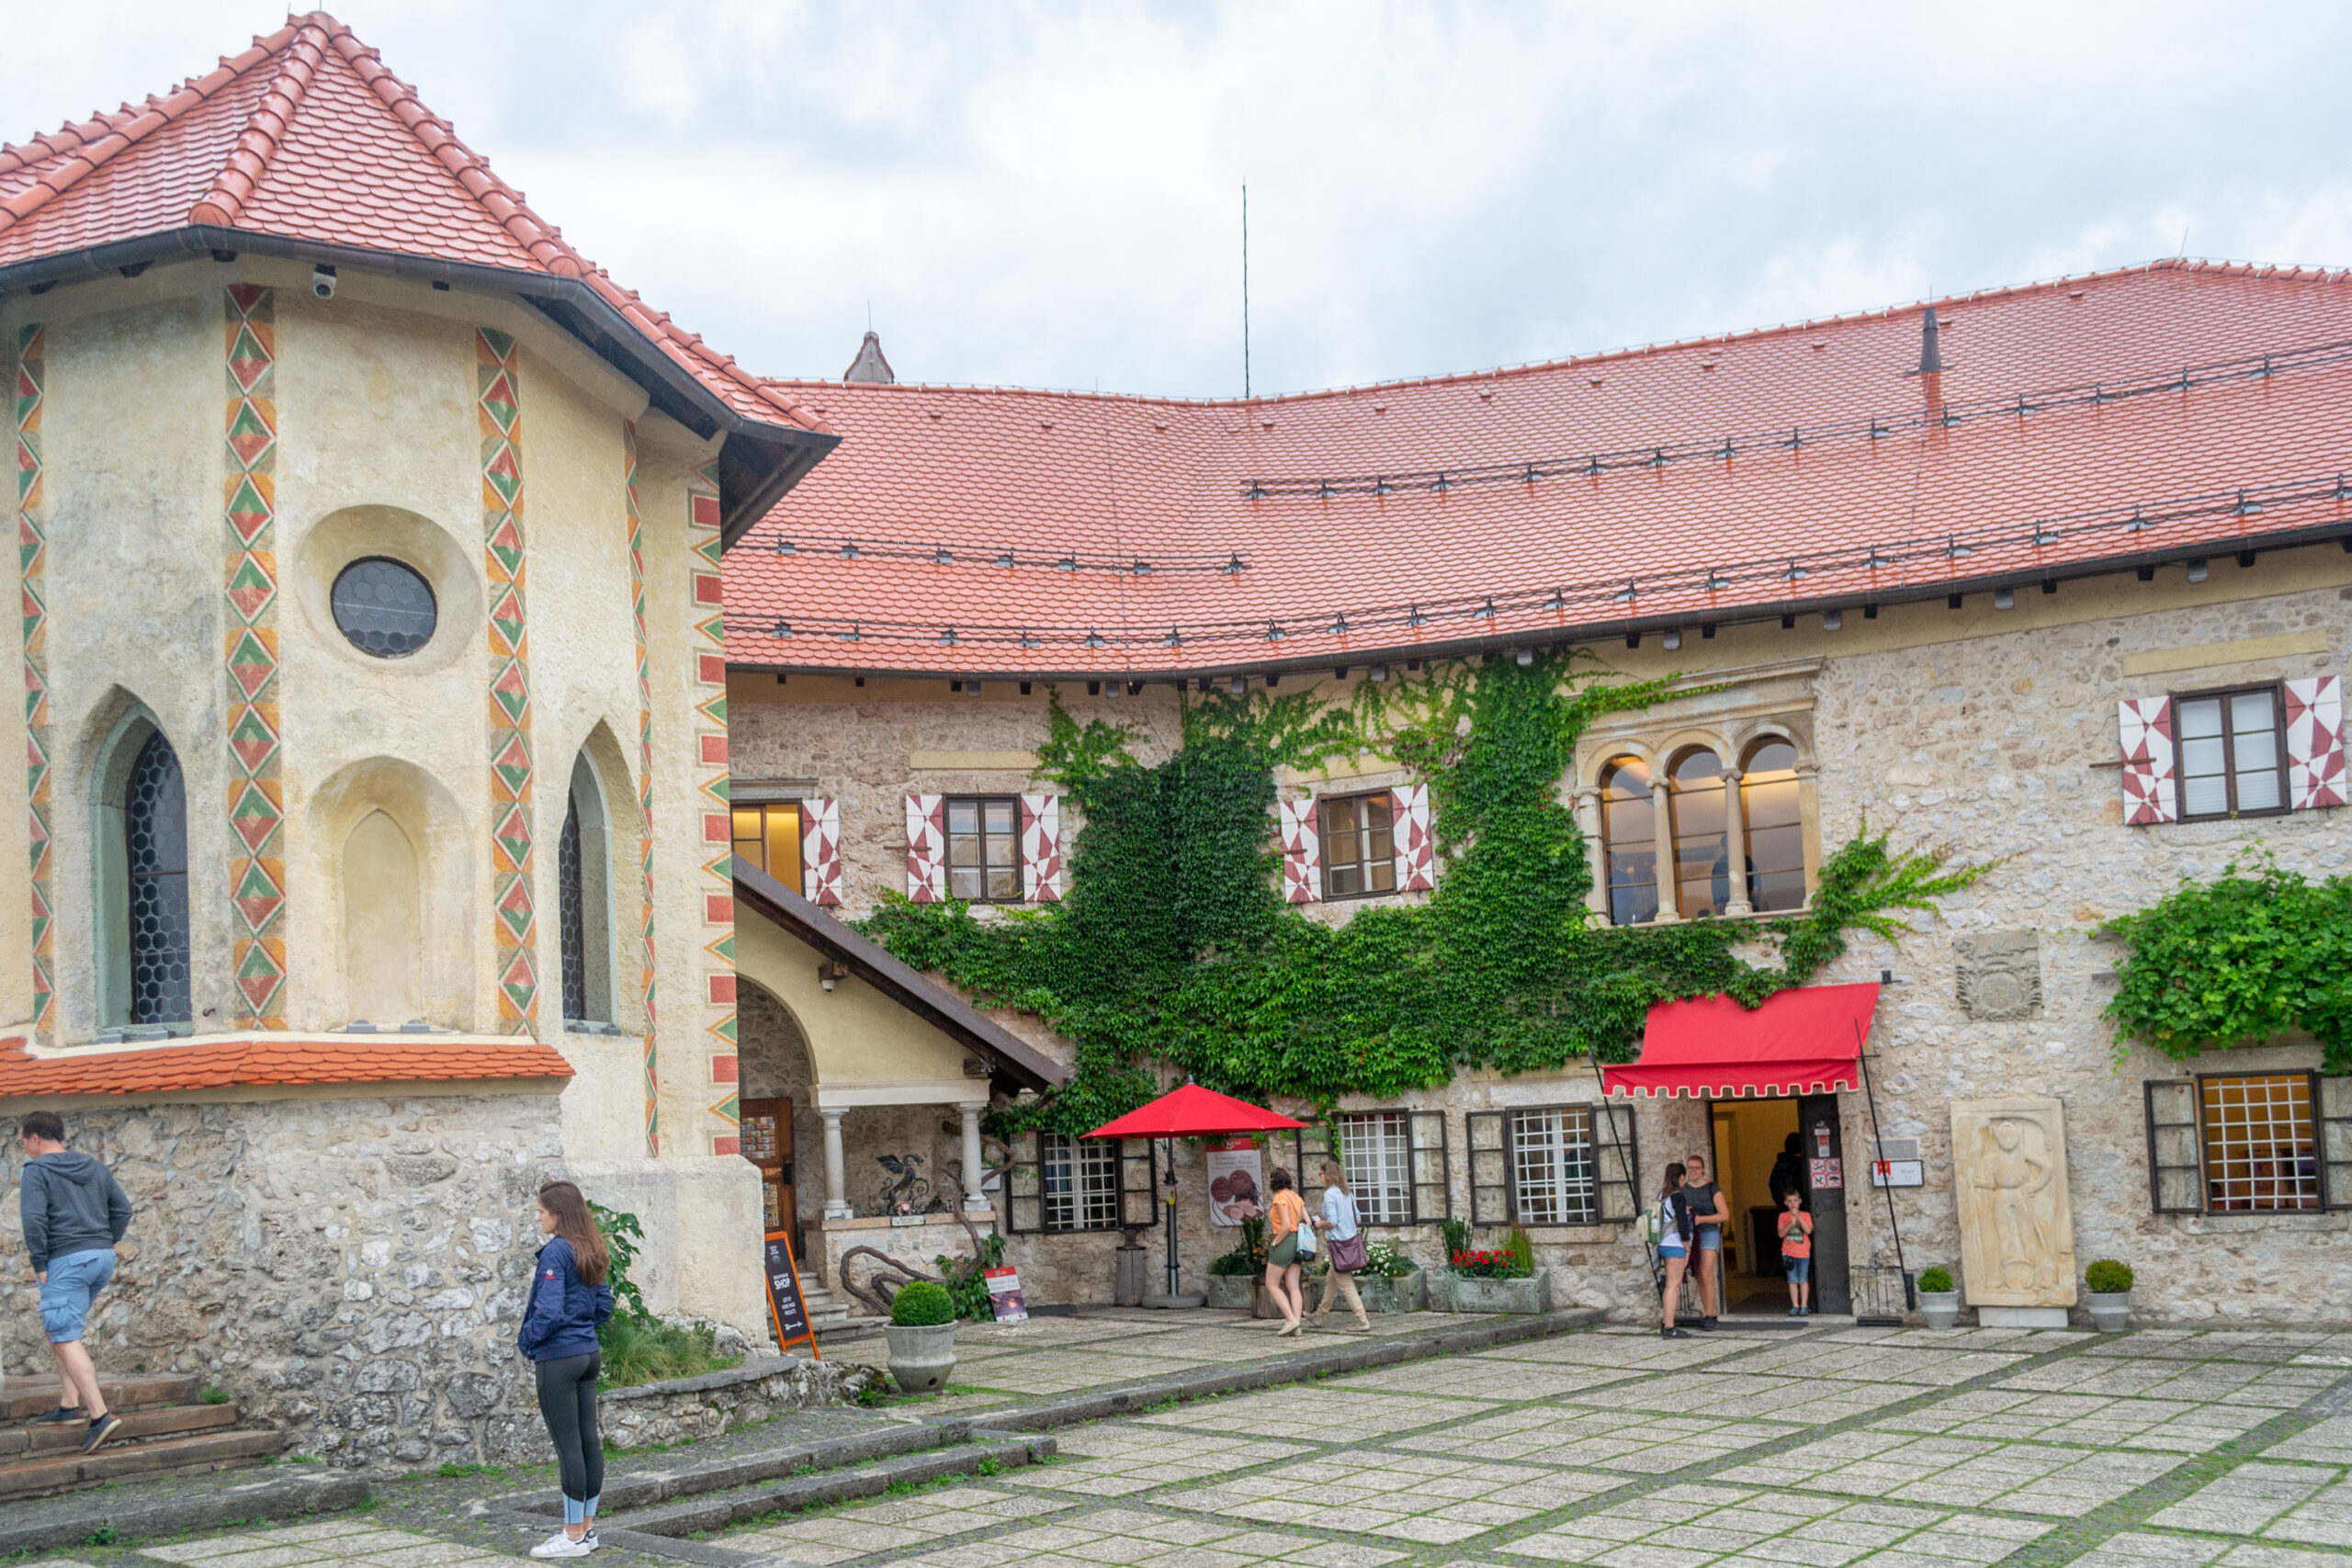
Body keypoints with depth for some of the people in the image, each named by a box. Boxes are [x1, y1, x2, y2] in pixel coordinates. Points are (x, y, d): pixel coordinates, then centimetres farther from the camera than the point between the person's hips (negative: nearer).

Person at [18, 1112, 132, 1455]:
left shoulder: (36, 1170, -4)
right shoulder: (95, 1168, 16)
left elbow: (34, 1218, -15)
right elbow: (122, 1209, 16)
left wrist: (39, 1264, -8)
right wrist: (104, 1243, 15)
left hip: (66, 1260, -8)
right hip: (103, 1258, 8)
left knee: (65, 1339, -8)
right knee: (61, 1330, 22)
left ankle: (100, 1414, -19)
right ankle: (69, 1404, 18)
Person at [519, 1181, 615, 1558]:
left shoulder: (556, 1252, -16)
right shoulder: (592, 1252, 10)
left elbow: (549, 1311, -22)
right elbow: (604, 1306, 14)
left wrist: (525, 1340, -7)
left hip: (559, 1357, -9)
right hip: (588, 1354, 9)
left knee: (568, 1445, -3)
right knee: (589, 1439, 11)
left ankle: (574, 1535, 3)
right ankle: (587, 1527, 18)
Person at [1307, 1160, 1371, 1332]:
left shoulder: (1330, 1194, -16)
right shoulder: (1347, 1193, 8)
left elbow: (1332, 1222, -20)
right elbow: (1358, 1220, 10)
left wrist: (1319, 1224, -2)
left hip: (1338, 1244, -8)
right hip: (1352, 1240, 8)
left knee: (1346, 1285, -2)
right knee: (1331, 1280, 23)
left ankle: (1363, 1322, -5)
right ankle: (1322, 1313, 38)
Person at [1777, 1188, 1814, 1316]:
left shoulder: (1805, 1215, 3)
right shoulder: (1783, 1216, 5)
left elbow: (1808, 1230, -13)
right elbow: (1781, 1234, -5)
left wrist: (1798, 1217, -18)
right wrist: (1790, 1224, -19)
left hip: (1803, 1252, -1)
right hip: (1788, 1253, 1)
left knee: (1803, 1280, 0)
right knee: (1792, 1281, 4)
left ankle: (1804, 1306, 5)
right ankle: (1795, 1306, 8)